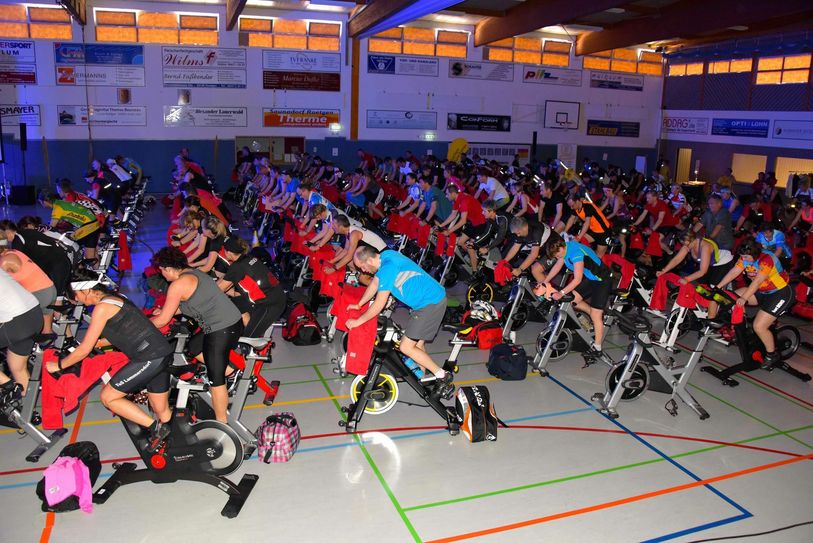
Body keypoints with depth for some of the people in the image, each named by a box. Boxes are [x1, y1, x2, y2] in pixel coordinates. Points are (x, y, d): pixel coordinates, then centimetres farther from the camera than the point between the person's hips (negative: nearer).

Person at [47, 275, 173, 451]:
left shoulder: (102, 307, -8)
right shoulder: (115, 298, 19)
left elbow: (84, 350, -3)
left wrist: (58, 365, 11)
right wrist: (97, 343, 30)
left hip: (149, 358, -9)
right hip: (162, 354, 9)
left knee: (108, 397, 3)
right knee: (163, 414, 14)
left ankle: (156, 427, 0)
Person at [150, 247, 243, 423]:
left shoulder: (178, 285, -14)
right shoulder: (192, 273, 14)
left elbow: (162, 321, -8)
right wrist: (168, 311, 25)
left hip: (221, 330, -10)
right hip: (232, 322, 10)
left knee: (216, 379, -1)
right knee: (192, 348, 25)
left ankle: (221, 423, 7)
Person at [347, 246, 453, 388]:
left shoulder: (387, 268, -22)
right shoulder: (384, 256, 6)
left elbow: (379, 305, -17)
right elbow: (375, 283, 21)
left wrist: (358, 321, -4)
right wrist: (358, 305, 27)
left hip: (430, 304, -10)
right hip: (435, 297, 10)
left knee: (406, 347, -7)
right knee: (417, 343, 18)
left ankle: (443, 375, 0)